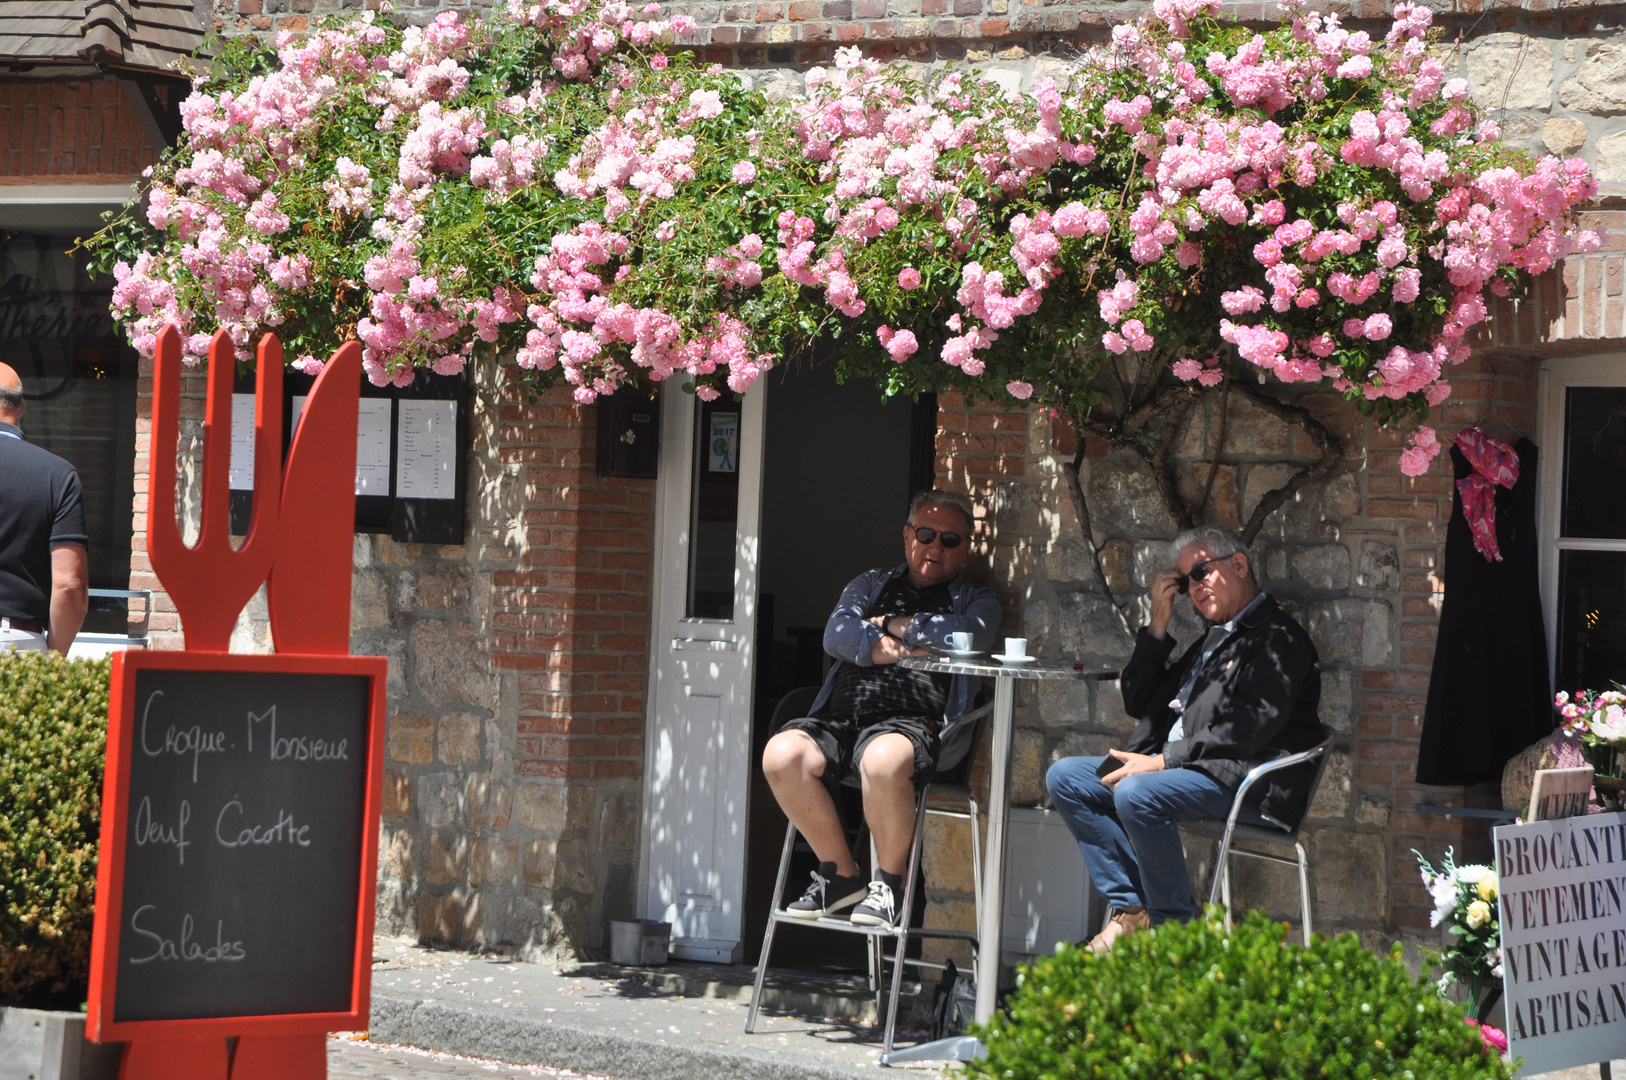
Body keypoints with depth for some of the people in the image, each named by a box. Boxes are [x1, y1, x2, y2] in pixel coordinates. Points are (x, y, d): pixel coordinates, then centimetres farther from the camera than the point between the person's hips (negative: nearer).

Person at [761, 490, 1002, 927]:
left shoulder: (976, 600, 20)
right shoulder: (871, 585, 29)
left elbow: (969, 633, -5)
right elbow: (838, 633, 10)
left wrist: (893, 625, 5)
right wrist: (895, 649, -5)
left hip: (913, 721, -4)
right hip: (841, 715, 4)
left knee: (883, 761, -40)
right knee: (782, 754, -27)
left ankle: (889, 883, -15)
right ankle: (840, 876, -9)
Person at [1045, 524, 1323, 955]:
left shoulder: (1279, 638, -5)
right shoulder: (1214, 640, 26)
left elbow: (1249, 730, -18)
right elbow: (1139, 703, 25)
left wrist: (1162, 761, -19)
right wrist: (1159, 625, 15)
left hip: (1246, 786, -10)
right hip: (1176, 767, 10)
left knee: (1137, 794, -35)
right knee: (1065, 777, -1)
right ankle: (1130, 911, -7)